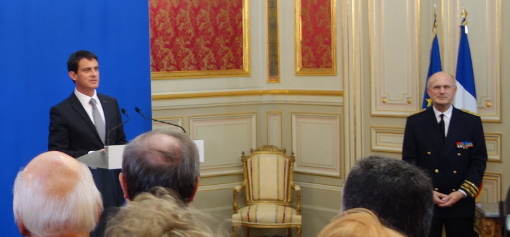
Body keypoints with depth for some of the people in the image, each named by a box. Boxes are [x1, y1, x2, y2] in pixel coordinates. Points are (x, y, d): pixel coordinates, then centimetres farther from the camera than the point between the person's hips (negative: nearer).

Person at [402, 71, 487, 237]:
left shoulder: (472, 121, 1)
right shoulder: (415, 122, 1)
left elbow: (479, 161, 1)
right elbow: (409, 160, 1)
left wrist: (462, 192, -10)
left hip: (461, 202, 0)